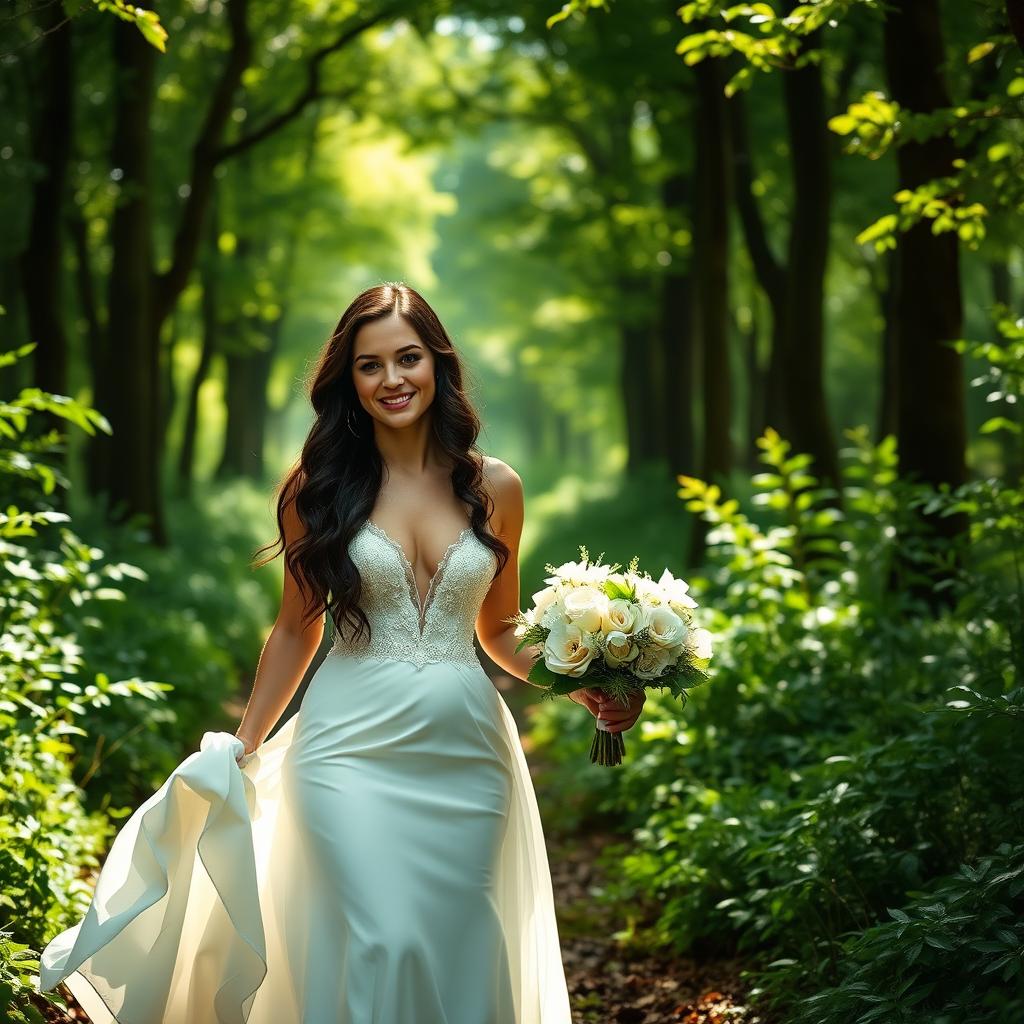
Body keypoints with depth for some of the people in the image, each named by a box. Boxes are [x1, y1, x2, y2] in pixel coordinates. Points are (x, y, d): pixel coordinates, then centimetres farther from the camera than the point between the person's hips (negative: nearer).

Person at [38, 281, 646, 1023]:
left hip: (466, 754, 2)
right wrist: (241, 750, 8)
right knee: (381, 947, -13)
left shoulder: (493, 488, 5)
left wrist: (582, 683, -1)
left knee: (460, 955, 5)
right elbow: (297, 630, 8)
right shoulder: (322, 487, 0)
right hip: (352, 749, -2)